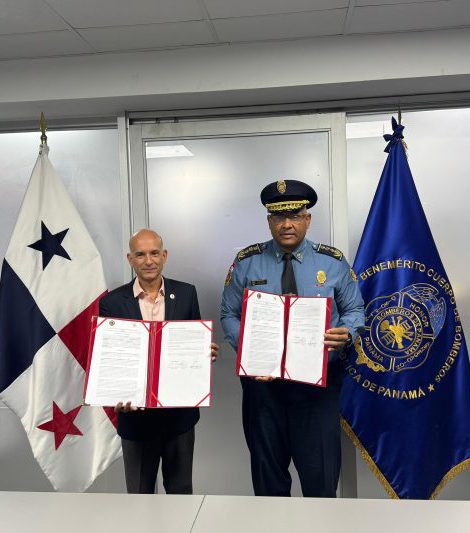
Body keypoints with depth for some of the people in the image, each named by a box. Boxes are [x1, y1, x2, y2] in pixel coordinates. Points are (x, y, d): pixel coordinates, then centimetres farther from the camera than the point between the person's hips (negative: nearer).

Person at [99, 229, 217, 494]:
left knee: (181, 489, 19)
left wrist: (207, 351, -17)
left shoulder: (186, 293, -2)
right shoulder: (112, 302, -6)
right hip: (136, 412, -1)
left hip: (180, 410, 1)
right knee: (140, 491, 18)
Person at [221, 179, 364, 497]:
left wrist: (346, 334, -16)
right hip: (262, 379, 1)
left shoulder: (333, 262, 0)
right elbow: (230, 315, 2)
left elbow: (354, 309, 6)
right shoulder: (246, 262, 0)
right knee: (268, 475, 16)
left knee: (320, 475, 4)